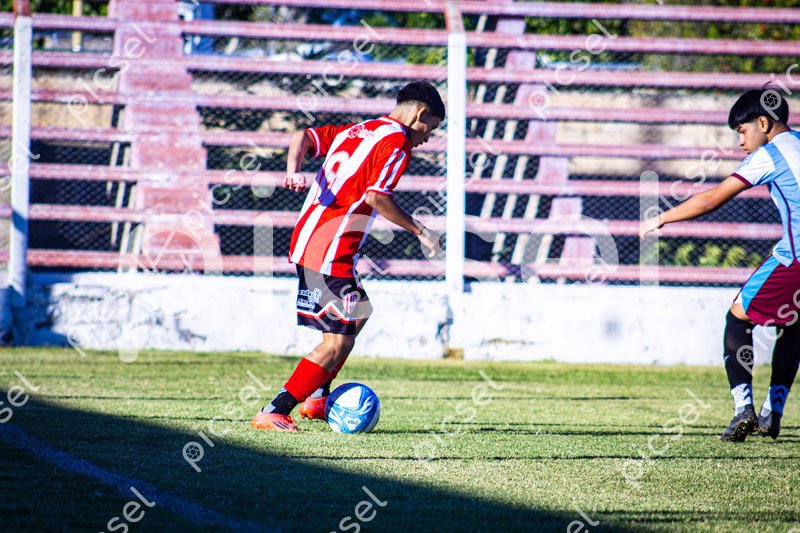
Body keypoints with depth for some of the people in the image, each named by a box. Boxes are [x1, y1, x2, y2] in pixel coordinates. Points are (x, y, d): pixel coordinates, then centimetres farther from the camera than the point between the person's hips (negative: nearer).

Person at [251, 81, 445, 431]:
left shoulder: (354, 131, 19)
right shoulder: (397, 141, -7)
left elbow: (304, 137, 9)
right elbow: (376, 196, -17)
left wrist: (293, 171, -5)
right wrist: (420, 232, -10)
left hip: (304, 241, 10)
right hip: (332, 253, -10)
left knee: (357, 316, 27)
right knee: (338, 343, -8)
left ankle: (317, 398, 30)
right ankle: (272, 413, -13)